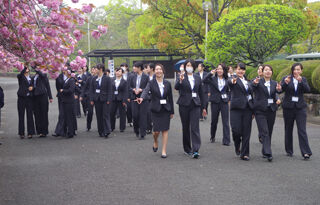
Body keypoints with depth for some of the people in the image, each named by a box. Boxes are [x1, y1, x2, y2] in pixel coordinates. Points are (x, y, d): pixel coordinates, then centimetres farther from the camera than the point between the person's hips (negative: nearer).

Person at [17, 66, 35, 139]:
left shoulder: (31, 78, 15)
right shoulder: (21, 77, 2)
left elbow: (33, 85, 22)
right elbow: (18, 75, -21)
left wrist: (32, 87, -1)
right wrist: (24, 68, -23)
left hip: (29, 98, 3)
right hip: (22, 97, -3)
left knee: (30, 115, -1)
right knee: (21, 115, -1)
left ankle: (30, 133, 3)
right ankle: (21, 133, 3)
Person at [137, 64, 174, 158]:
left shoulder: (167, 83, 5)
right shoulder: (151, 83, -2)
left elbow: (170, 98, 8)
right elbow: (146, 91, -21)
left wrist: (172, 111, 8)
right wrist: (142, 98, -44)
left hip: (166, 109, 2)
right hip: (155, 109, -2)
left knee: (165, 130, -1)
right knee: (156, 130, -4)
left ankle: (164, 151, 5)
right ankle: (155, 142, 30)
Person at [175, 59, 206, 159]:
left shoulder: (197, 78, 10)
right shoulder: (182, 77, 0)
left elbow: (201, 93, 15)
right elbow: (176, 87, -18)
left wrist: (203, 107, 15)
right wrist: (180, 80, -38)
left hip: (195, 105, 1)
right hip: (184, 105, -1)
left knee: (195, 127, -9)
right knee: (186, 127, 7)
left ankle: (195, 150, -13)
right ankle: (187, 149, 20)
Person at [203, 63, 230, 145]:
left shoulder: (227, 80, 7)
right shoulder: (212, 78, -1)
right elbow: (204, 81, -19)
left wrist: (228, 99, 7)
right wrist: (210, 73, -23)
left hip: (224, 102, 1)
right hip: (215, 102, -1)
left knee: (225, 122, -4)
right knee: (214, 120, 10)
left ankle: (226, 140, -3)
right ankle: (212, 137, 31)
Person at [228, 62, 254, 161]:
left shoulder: (248, 82, 18)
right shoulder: (233, 79, 2)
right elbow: (229, 82, -23)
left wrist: (253, 110, 14)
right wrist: (232, 81, -49)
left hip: (247, 108, 4)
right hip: (236, 108, -4)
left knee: (246, 132, 1)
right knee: (236, 130, -12)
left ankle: (244, 154, 6)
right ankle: (237, 146, 20)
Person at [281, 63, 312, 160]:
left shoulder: (303, 79, 6)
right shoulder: (286, 78, 1)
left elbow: (307, 90, -10)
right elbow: (281, 89, -13)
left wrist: (301, 81, -26)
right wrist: (285, 83, -33)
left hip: (300, 107, 0)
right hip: (288, 107, 0)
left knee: (302, 130, -8)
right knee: (288, 130, 8)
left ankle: (306, 152, -11)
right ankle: (289, 151, 20)